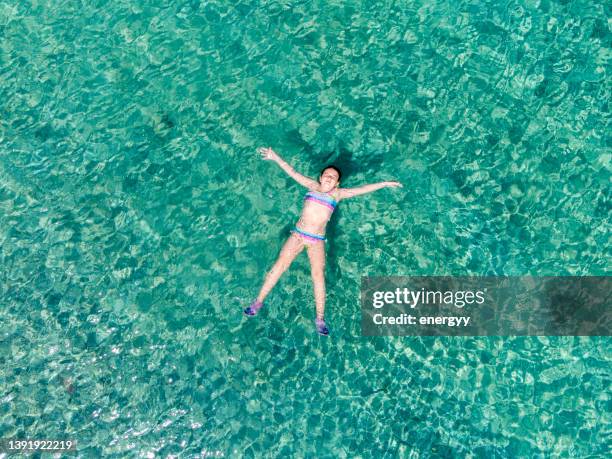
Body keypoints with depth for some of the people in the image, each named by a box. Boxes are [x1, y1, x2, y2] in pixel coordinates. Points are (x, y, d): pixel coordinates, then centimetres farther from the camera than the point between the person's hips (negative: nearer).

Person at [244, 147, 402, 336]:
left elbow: (362, 189, 6)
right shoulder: (313, 186, 8)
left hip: (317, 241, 0)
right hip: (298, 234, 1)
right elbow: (293, 173, 8)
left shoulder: (338, 194, 6)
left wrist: (385, 184, 7)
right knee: (279, 265, -2)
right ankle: (259, 301, 9)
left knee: (318, 275, -6)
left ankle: (320, 319, 1)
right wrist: (275, 158, 7)